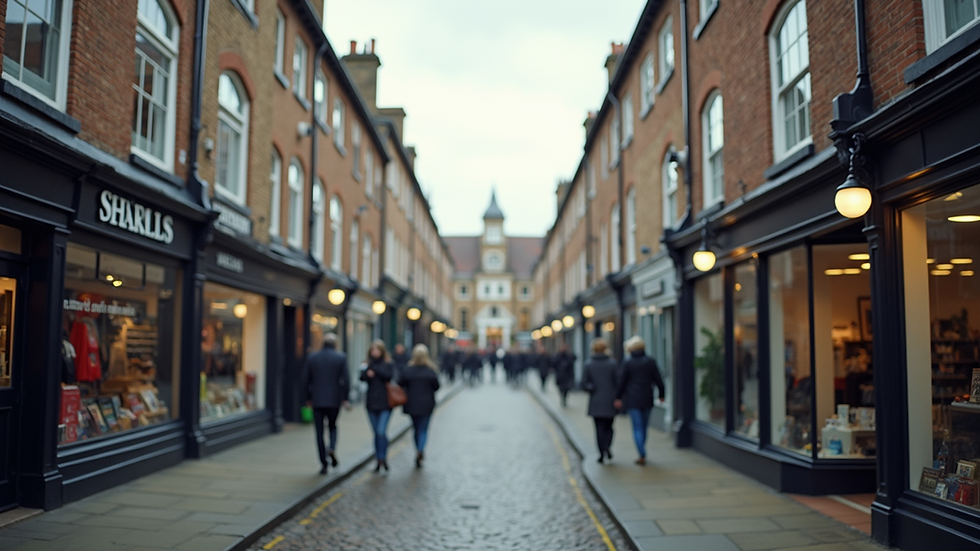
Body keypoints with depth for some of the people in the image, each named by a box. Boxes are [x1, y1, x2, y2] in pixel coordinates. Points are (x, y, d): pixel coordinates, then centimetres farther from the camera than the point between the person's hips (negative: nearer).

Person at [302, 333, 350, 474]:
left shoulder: (312, 357, 2)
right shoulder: (341, 357, -4)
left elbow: (305, 379, 4)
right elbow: (345, 379, -7)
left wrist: (308, 398, 14)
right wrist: (345, 398, 2)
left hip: (317, 400, 1)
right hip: (334, 400, -1)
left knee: (319, 432, 8)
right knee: (332, 426, 19)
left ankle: (323, 464, 8)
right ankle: (331, 448, -8)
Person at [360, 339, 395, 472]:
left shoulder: (388, 364, 1)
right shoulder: (367, 365, 9)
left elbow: (388, 375, -18)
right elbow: (362, 377, -5)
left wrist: (374, 369, -14)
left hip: (385, 403, -3)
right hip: (371, 403, 3)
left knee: (381, 432, -13)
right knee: (377, 433, 9)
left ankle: (382, 458, -2)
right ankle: (379, 460, 18)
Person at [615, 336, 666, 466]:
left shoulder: (628, 363, -6)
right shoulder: (651, 361, 1)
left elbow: (622, 382, -4)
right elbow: (658, 380, 2)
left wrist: (618, 397, 4)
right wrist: (661, 394, 14)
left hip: (632, 399, -3)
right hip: (647, 399, 3)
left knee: (637, 428, -2)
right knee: (644, 427, 15)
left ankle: (642, 455, -12)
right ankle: (642, 454, 23)